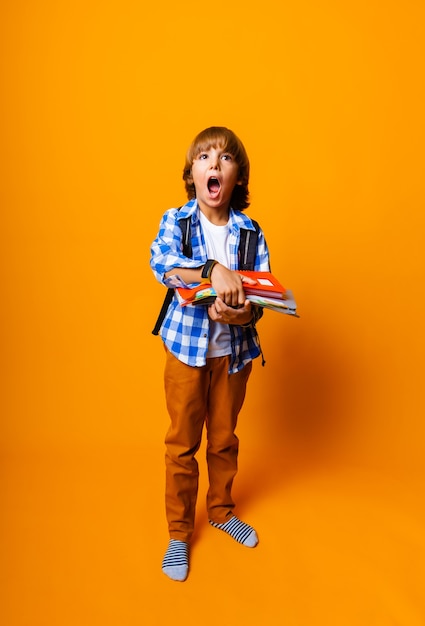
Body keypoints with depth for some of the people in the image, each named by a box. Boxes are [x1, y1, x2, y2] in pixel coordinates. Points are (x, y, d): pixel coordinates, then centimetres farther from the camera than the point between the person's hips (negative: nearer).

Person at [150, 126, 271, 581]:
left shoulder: (250, 231, -3)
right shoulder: (175, 220, -7)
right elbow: (160, 261, -27)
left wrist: (243, 313, -27)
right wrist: (214, 270, -40)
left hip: (234, 350, 2)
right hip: (186, 347, -2)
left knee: (225, 439, 18)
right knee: (182, 443, 9)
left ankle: (221, 511, 43)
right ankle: (179, 531, 30)